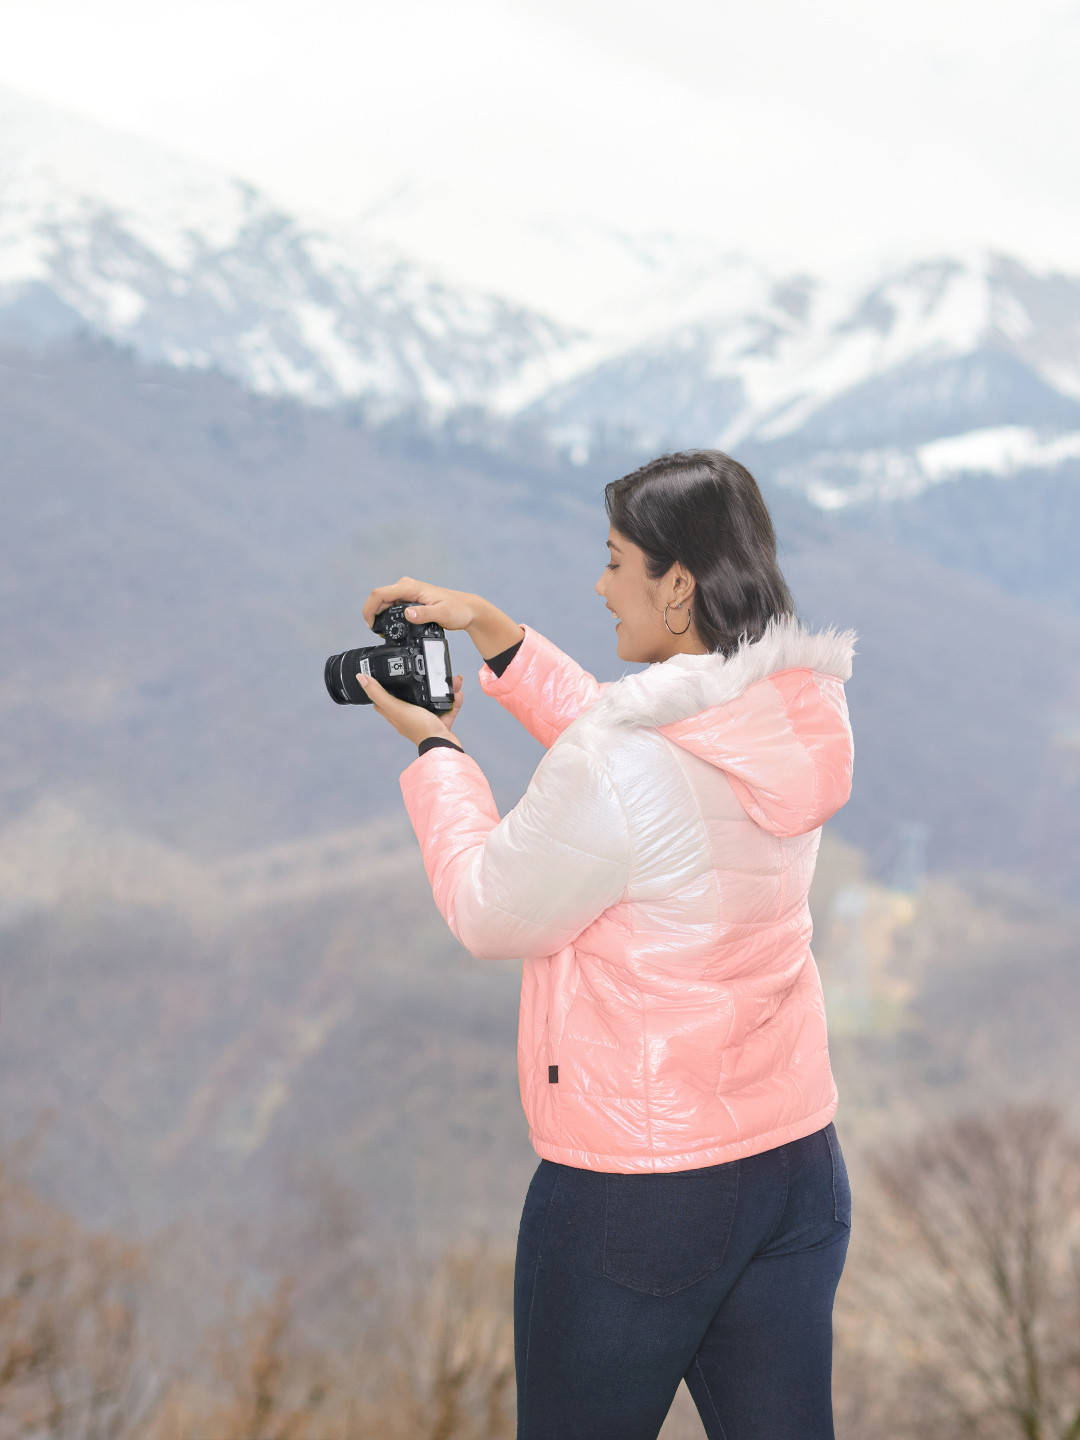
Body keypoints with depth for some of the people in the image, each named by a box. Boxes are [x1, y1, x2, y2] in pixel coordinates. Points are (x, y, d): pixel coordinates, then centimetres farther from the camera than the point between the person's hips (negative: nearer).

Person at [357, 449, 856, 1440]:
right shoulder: (794, 715, -2)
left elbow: (490, 917, -9)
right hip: (799, 1162, 7)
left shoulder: (623, 762, -25)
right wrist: (495, 633, 13)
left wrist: (434, 749, 3)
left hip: (637, 1190, -7)